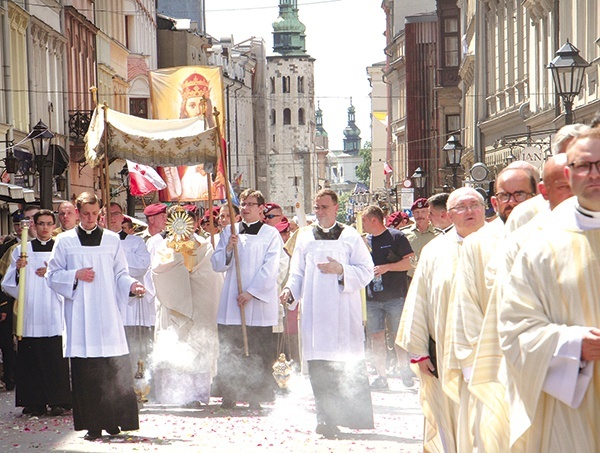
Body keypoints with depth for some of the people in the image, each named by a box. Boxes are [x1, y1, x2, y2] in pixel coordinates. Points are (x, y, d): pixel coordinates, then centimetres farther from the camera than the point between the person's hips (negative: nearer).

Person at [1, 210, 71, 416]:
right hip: (29, 311, 1)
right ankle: (34, 402, 3)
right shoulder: (22, 250, 11)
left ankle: (57, 401, -3)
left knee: (55, 358, -6)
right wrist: (18, 269, -12)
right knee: (31, 357, -2)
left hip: (54, 312, -1)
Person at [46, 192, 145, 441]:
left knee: (114, 367, -5)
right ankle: (92, 424, 0)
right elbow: (52, 276, 7)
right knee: (84, 371, -4)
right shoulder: (65, 241, 7)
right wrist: (76, 275, -8)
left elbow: (120, 273, 10)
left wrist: (132, 285, -9)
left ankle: (112, 420, 2)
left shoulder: (112, 240, 10)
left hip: (107, 314, 1)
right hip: (80, 315, -1)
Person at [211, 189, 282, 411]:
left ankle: (256, 400, 2)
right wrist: (228, 248, -11)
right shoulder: (229, 231, 12)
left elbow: (270, 268, -5)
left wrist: (251, 292, -12)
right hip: (231, 304, 3)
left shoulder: (270, 234, 3)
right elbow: (217, 265, 8)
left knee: (259, 355, -3)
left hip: (260, 303, -3)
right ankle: (229, 398, 8)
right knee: (229, 353, 1)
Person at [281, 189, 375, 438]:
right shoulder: (305, 237, 14)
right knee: (319, 369, -2)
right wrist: (290, 289, -5)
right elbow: (297, 272, 15)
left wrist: (341, 270, -14)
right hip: (314, 312, 3)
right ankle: (326, 418, 3)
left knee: (351, 368, -5)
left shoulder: (350, 236, 5)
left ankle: (357, 418, 3)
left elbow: (366, 271, 1)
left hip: (344, 312, -2)